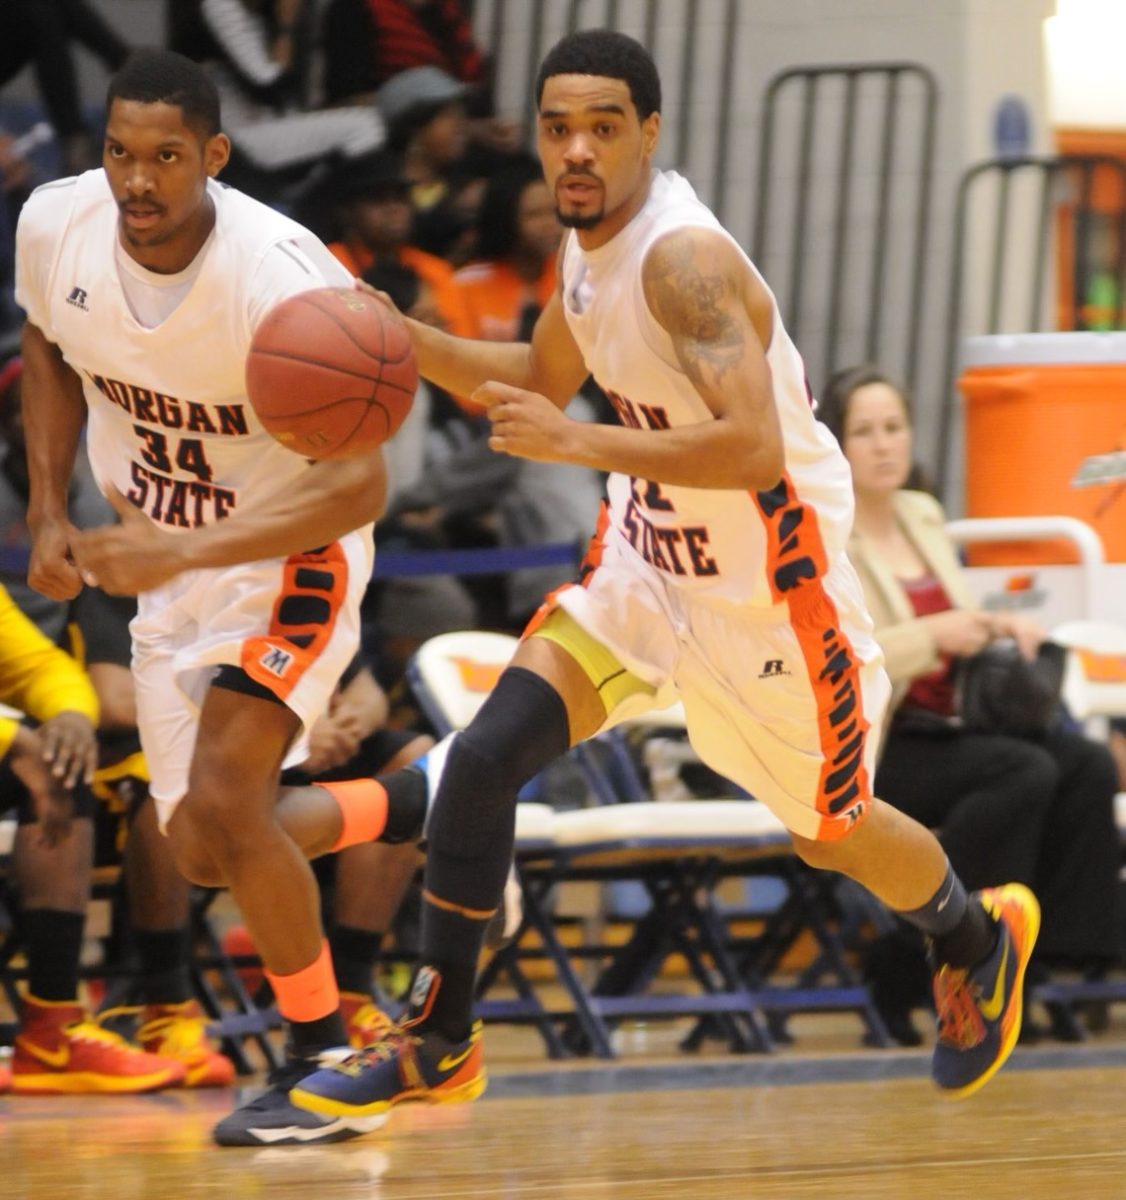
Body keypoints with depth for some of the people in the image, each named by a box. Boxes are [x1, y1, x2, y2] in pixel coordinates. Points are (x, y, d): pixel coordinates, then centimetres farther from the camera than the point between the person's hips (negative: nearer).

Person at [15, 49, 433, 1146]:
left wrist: (183, 551, -42)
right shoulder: (55, 225, -15)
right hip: (166, 562, 7)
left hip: (290, 555, -7)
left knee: (222, 800, -23)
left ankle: (322, 1066, -3)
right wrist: (48, 515, -2)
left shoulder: (280, 276, -32)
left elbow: (359, 484, -33)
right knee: (201, 852, 9)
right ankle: (413, 806, 37)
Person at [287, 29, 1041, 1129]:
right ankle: (436, 1044, 3)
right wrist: (414, 347, 4)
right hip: (647, 562, 7)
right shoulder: (590, 242, -2)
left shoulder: (683, 258, -28)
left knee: (827, 830, 13)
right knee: (484, 757, -8)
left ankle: (979, 939, 46)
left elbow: (752, 448, -37)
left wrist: (580, 444, -40)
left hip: (764, 587, -7)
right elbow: (546, 377, 18)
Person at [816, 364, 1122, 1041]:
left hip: (941, 727, 7)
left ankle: (1066, 960, -16)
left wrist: (997, 628, 4)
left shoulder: (923, 515, 17)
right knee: (1025, 772, -29)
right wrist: (934, 636, -24)